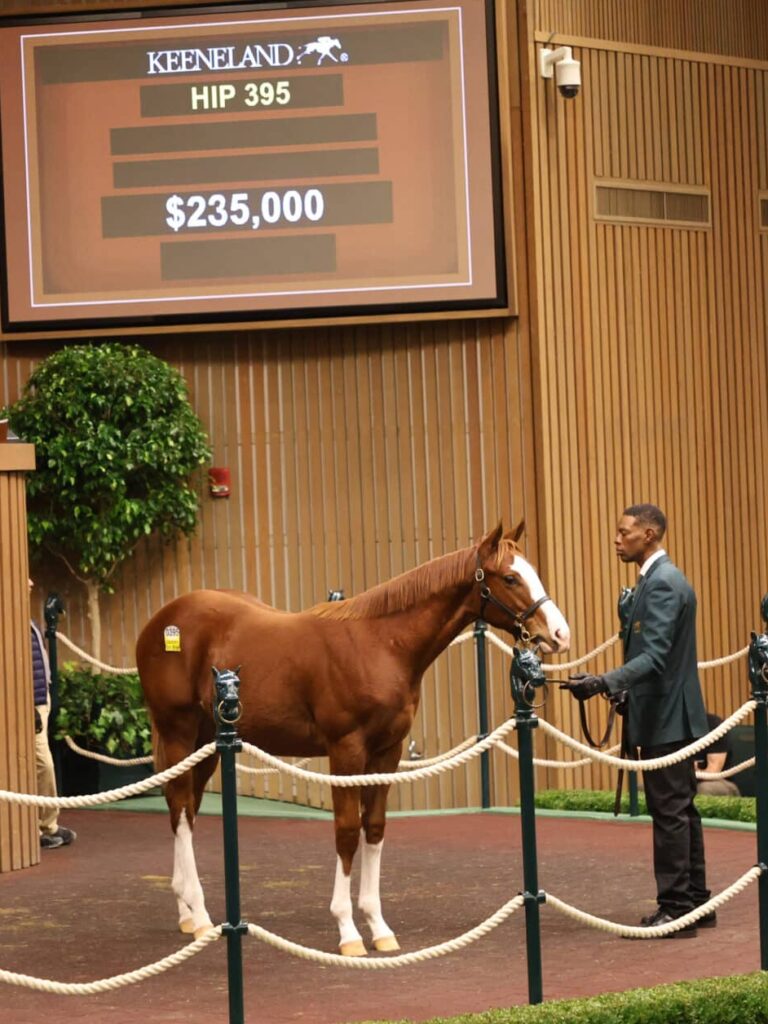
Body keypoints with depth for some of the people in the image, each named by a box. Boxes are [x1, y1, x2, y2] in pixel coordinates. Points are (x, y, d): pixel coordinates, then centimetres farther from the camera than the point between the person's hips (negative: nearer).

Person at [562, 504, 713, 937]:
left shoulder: (662, 584, -17)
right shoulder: (664, 579, 15)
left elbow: (653, 657, -26)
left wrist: (604, 683, -36)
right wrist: (609, 685, 21)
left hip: (666, 719, -11)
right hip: (671, 716, 11)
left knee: (671, 812, -7)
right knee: (680, 810, 14)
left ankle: (676, 910, -5)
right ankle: (695, 903, 21)